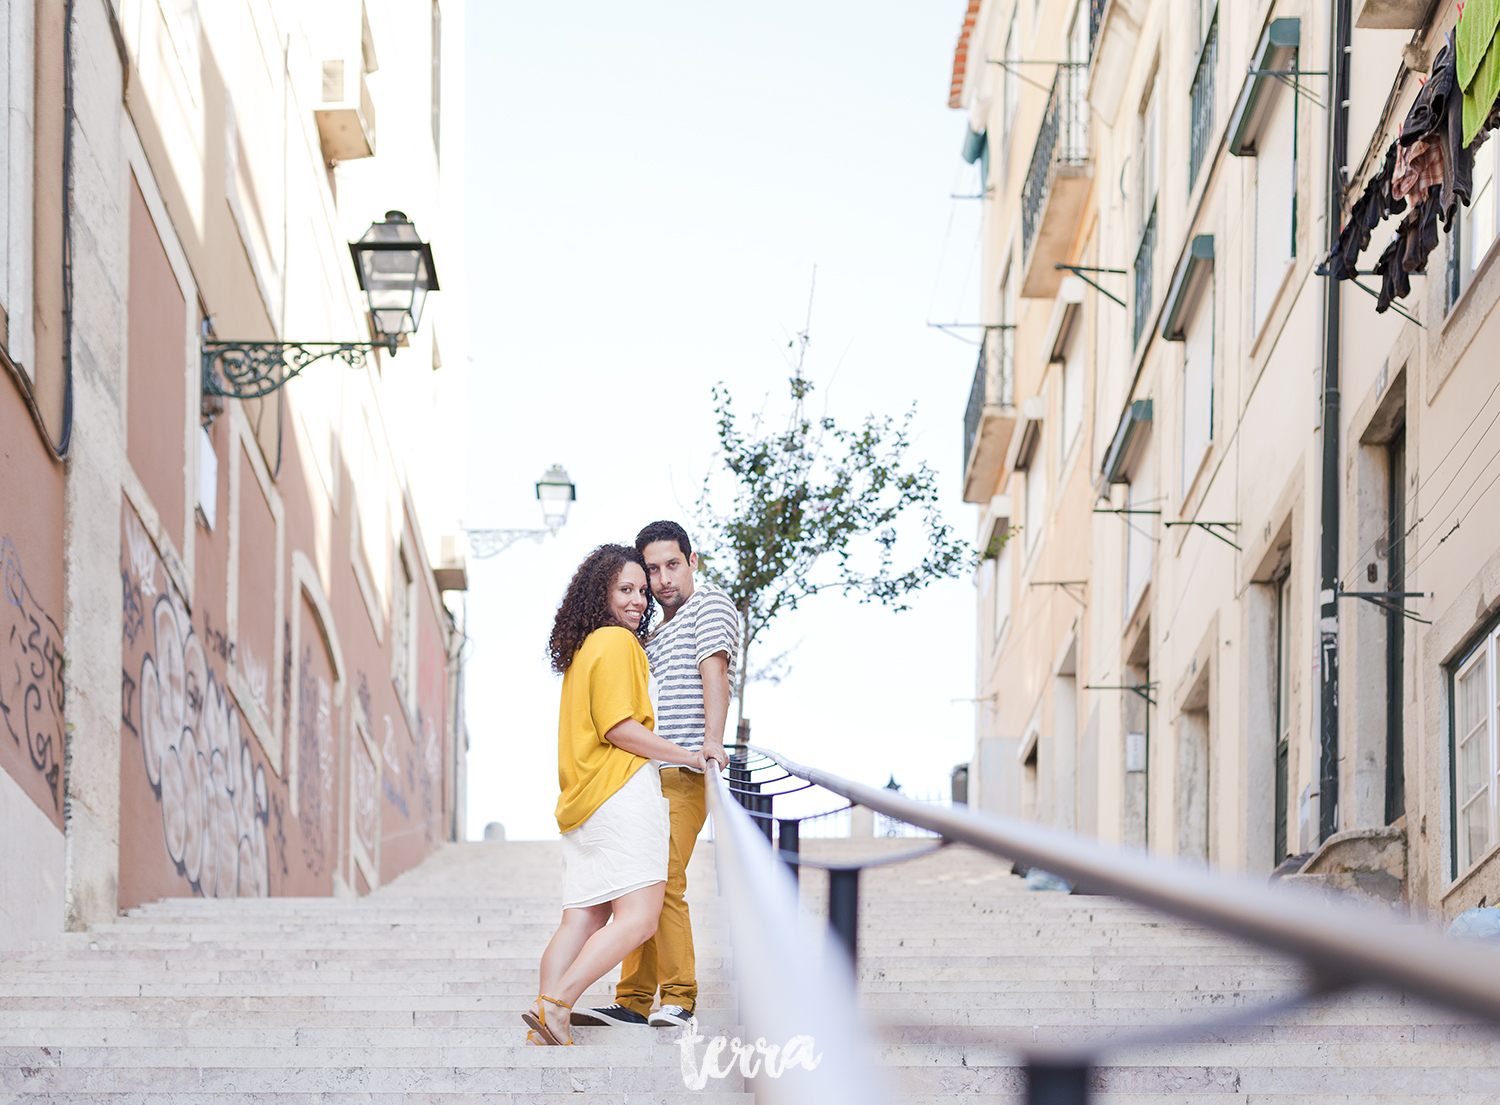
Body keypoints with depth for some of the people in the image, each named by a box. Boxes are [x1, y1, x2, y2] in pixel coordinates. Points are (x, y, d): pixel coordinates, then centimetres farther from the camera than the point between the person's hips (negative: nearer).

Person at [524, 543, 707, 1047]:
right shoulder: (617, 641, -6)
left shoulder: (580, 649, 23)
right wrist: (689, 756, -8)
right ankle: (556, 1004, -25)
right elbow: (619, 727, -14)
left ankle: (543, 1027, -6)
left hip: (581, 799, 10)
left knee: (581, 919, 4)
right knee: (637, 918, -13)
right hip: (622, 791, -10)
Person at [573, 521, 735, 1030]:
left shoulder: (709, 602, 0)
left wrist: (712, 739, -28)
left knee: (661, 884, -16)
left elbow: (714, 670, -15)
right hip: (644, 774, 9)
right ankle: (633, 1001, 7)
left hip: (682, 772, -9)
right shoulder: (655, 632, 26)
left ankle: (679, 998, -12)